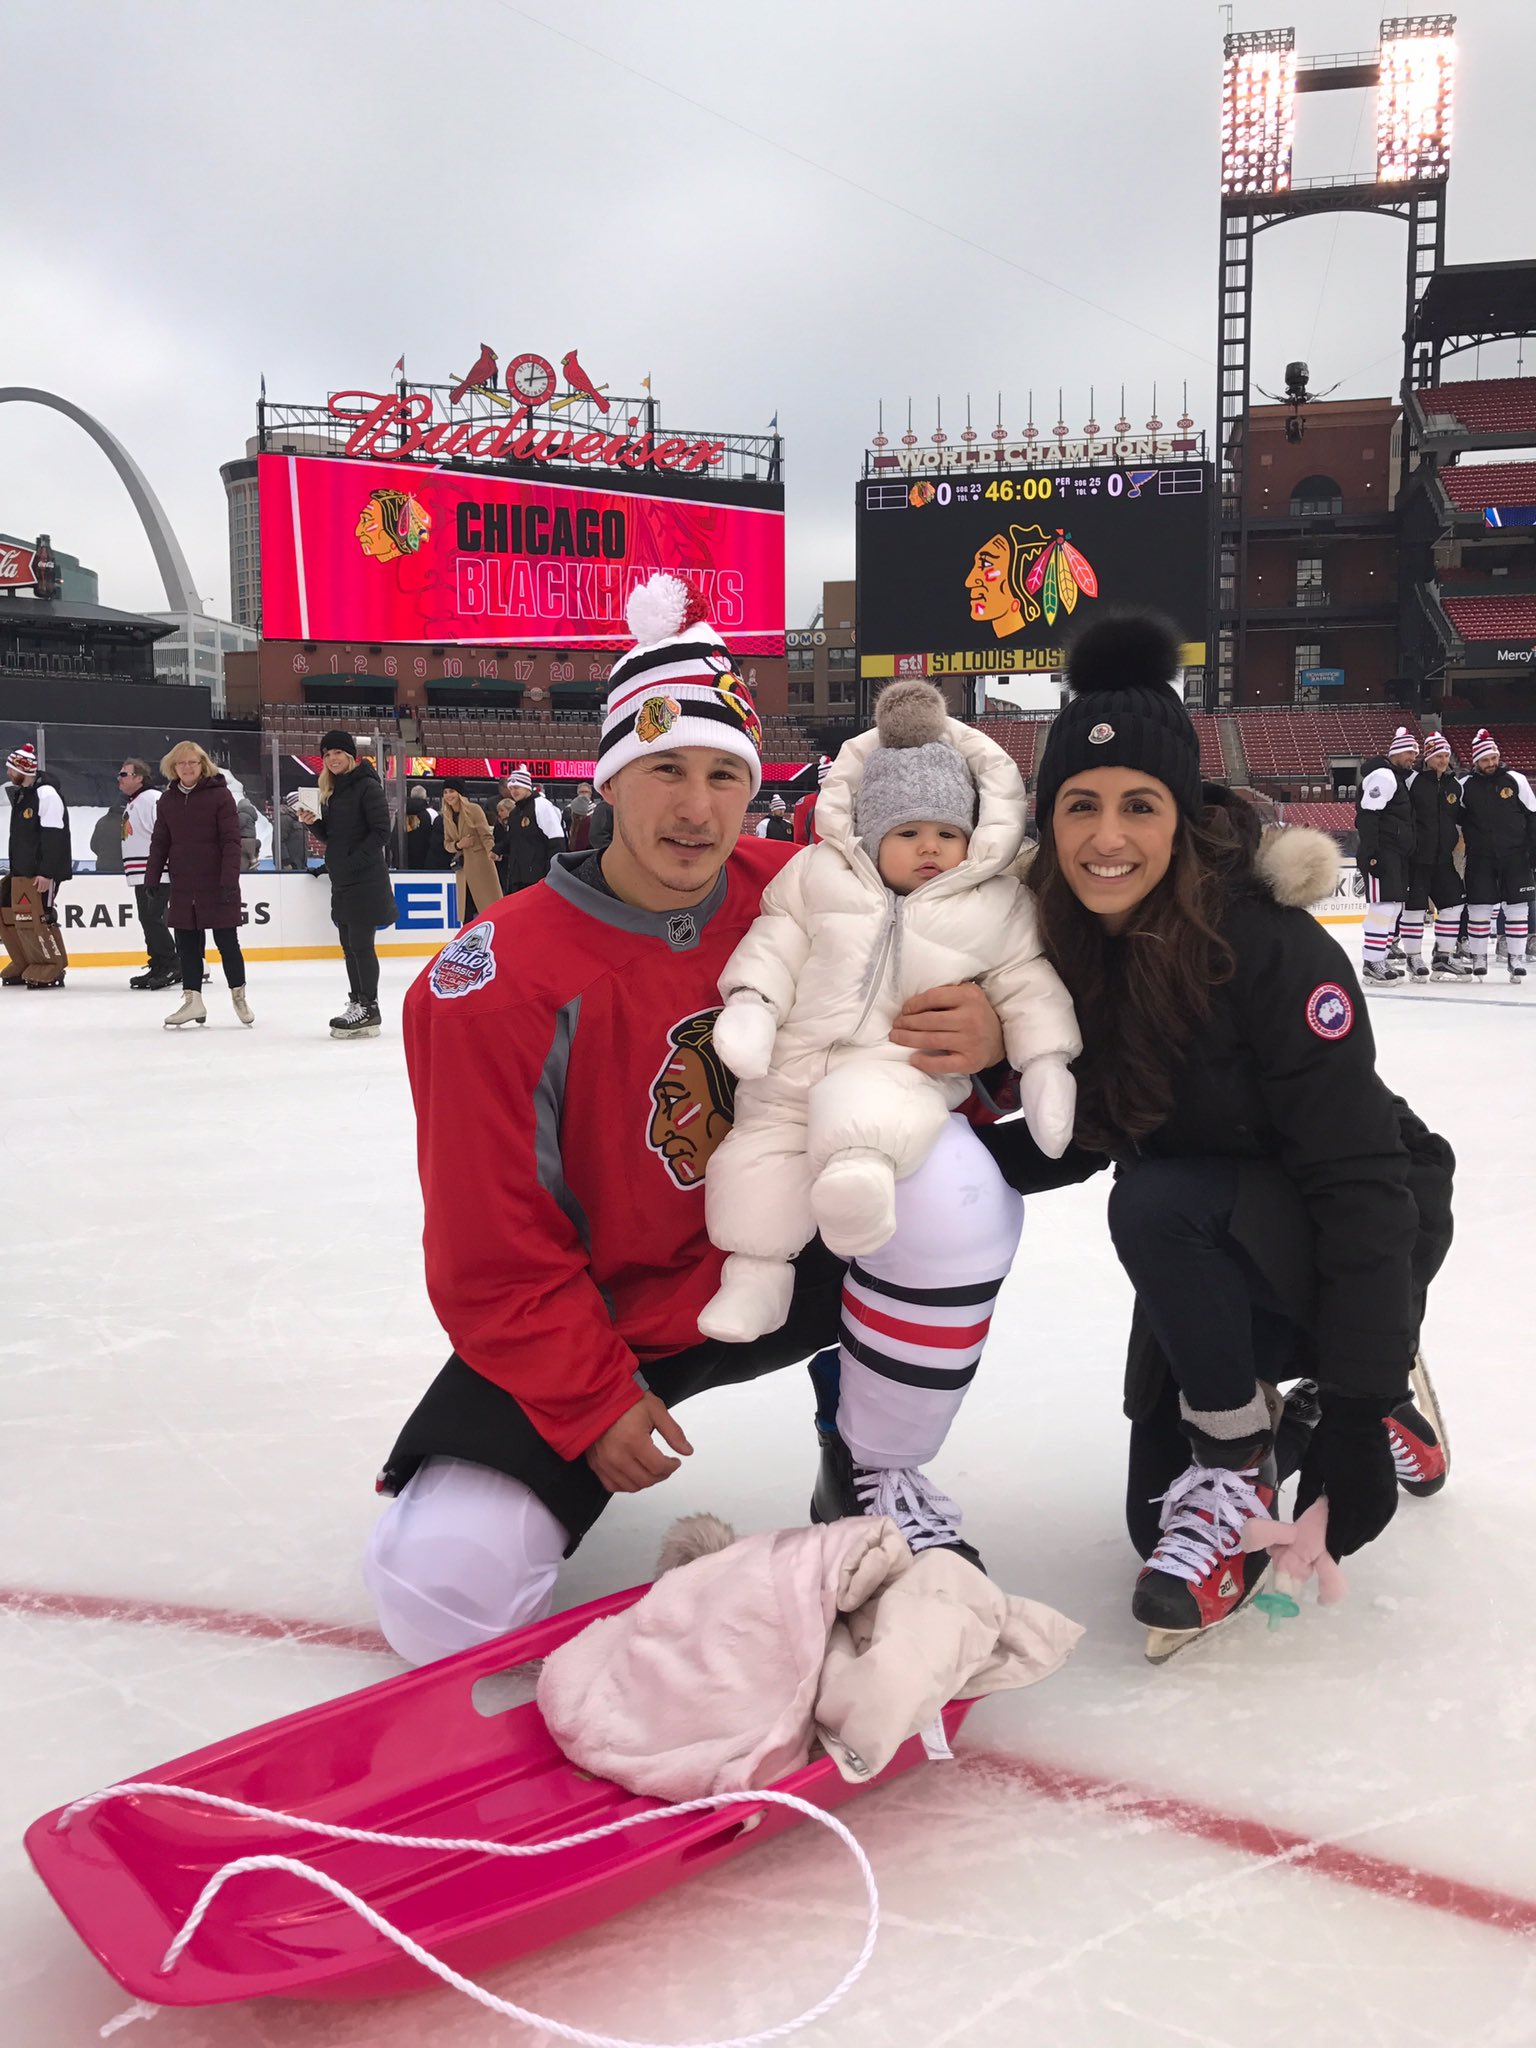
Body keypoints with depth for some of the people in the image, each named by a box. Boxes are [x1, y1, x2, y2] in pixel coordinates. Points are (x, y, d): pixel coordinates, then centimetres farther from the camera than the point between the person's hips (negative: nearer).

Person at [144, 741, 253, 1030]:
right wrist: (152, 881, 6)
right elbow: (159, 843, 11)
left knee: (227, 942, 3)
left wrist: (229, 881, -17)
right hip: (182, 887, 5)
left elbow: (231, 841, -11)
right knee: (187, 944, 5)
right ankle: (192, 1000, 11)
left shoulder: (220, 794, -7)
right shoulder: (167, 799, 8)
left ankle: (239, 995, 18)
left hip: (217, 886, -5)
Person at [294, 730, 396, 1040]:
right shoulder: (331, 790, 16)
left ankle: (369, 1009, -2)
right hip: (341, 880, 9)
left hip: (365, 880, -9)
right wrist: (311, 823, 0)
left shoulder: (367, 786, -9)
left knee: (361, 944, -7)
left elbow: (380, 830, -15)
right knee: (349, 945, 11)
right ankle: (356, 1003, 19)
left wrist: (354, 861, -19)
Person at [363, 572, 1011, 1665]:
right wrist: (593, 1403, -10)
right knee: (443, 1592, -17)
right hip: (594, 1318, -2)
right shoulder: (495, 985, -20)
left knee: (959, 1194, -27)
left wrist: (984, 1032, -23)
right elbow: (495, 1250, -13)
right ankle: (548, 1458, 21)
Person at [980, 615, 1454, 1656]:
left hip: (1365, 1237, -6)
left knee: (1158, 1204, -35)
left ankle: (1240, 1465, -11)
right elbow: (1082, 1138, 1)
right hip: (1214, 1251, 6)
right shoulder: (1066, 947, -12)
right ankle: (1267, 1386, 31)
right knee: (1159, 1515, 5)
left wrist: (1357, 1416, -29)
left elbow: (1359, 1178, -28)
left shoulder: (1271, 945, -29)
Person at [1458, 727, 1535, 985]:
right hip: (1480, 857, 0)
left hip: (1514, 855, 0)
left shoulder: (1515, 780, -1)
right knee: (1479, 908, 1)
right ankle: (1478, 957, 13)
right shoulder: (1465, 786, 0)